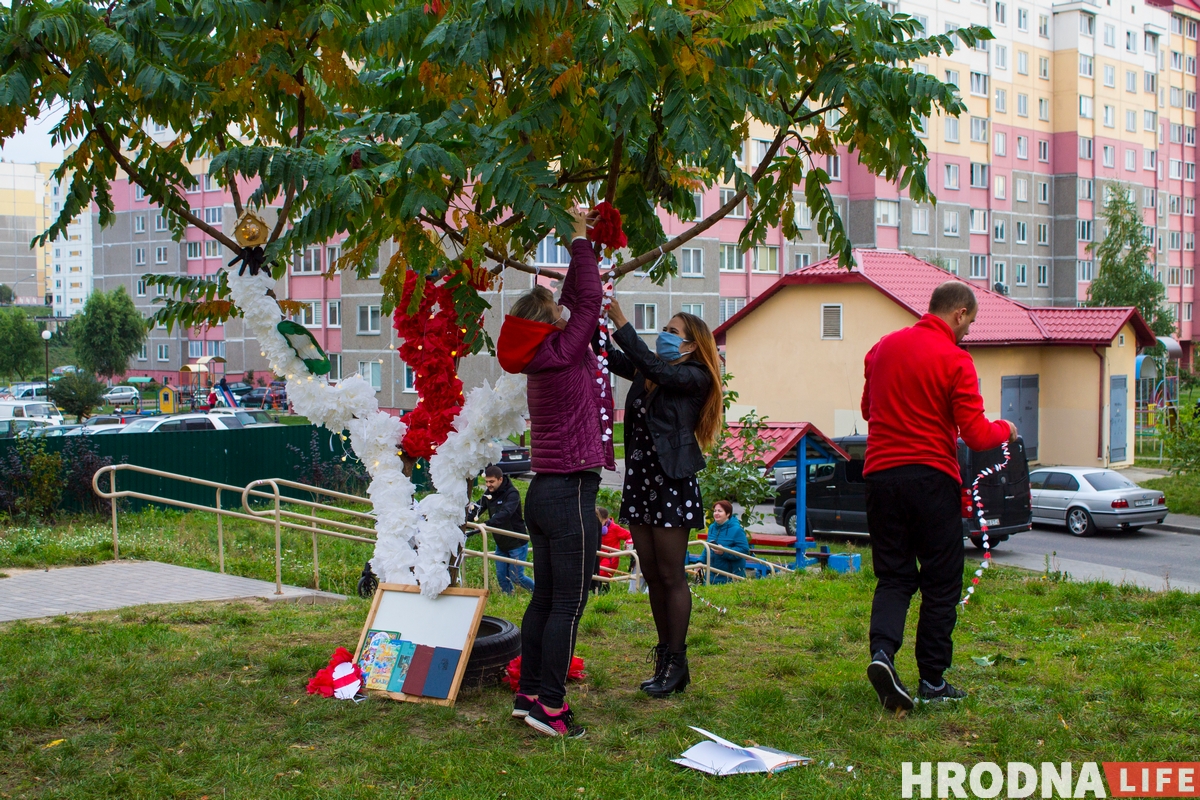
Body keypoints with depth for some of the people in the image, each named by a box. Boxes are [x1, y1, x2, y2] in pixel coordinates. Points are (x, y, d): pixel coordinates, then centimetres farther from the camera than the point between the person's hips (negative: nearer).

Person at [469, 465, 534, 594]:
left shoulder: (512, 493, -21)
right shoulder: (488, 494, 2)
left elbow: (505, 513, -38)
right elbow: (477, 509, -7)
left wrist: (487, 524, -52)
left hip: (516, 543, -7)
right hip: (501, 543, 7)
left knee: (516, 577, -2)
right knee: (501, 576, 8)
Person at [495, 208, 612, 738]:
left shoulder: (543, 359, 9)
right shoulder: (563, 354, -13)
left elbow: (575, 303, 21)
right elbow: (589, 302, -5)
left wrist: (581, 248, 24)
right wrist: (581, 241, 6)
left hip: (544, 492, 9)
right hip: (570, 495, -9)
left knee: (545, 599, 13)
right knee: (569, 603, -5)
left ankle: (528, 694, 19)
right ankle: (549, 706, -3)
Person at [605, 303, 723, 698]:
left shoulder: (694, 378, -6)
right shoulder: (647, 374, 13)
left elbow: (651, 366, -19)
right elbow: (609, 358, 12)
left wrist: (619, 320, -21)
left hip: (671, 483, -7)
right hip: (639, 480, 7)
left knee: (671, 577, -1)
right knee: (652, 576, 11)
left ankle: (676, 663, 8)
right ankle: (665, 658, 20)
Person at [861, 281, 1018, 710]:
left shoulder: (883, 348, 8)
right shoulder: (955, 361, -10)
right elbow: (977, 436, -12)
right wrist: (1005, 429, 9)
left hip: (881, 475, 5)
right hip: (932, 478, -5)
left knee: (893, 576, 11)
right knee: (941, 582, 7)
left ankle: (882, 651, -12)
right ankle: (933, 680, 12)